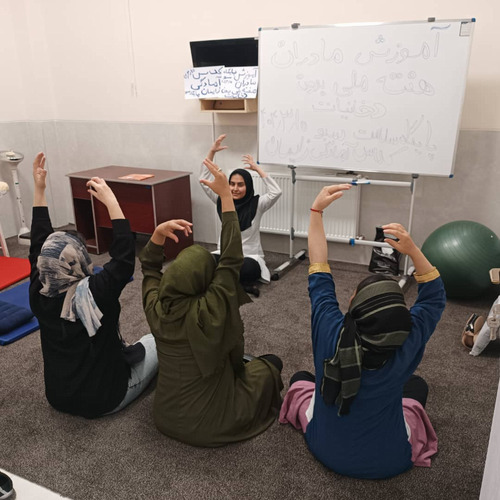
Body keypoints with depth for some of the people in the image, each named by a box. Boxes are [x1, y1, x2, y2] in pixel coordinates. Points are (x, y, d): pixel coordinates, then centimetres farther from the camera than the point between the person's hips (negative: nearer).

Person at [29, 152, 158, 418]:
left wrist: (39, 190, -5)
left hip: (59, 397, 6)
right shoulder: (95, 293, -31)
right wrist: (110, 201, -29)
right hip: (106, 397, -5)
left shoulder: (39, 296, -14)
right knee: (156, 339, 13)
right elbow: (125, 253, -26)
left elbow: (39, 245, -4)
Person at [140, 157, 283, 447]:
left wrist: (158, 234, -10)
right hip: (210, 427, -5)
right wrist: (226, 196, -25)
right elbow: (232, 258, -26)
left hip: (166, 419, 6)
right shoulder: (209, 313, -30)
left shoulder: (156, 309, -15)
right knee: (271, 363, 14)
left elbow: (149, 268, 5)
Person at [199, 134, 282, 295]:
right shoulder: (222, 201, 3)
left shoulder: (256, 204, -8)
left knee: (245, 269, -39)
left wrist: (258, 169, -18)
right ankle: (242, 281, -9)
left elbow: (276, 192, -24)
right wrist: (212, 151, -9)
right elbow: (204, 180, -1)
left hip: (250, 258, -3)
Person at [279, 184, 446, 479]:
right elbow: (435, 297, -13)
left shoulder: (330, 336, -33)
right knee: (417, 386, 26)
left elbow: (319, 273, -21)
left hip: (327, 451, 0)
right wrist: (412, 250, -26)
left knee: (300, 378, 25)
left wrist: (317, 211, -18)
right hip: (388, 462, 1)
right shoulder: (406, 348, -31)